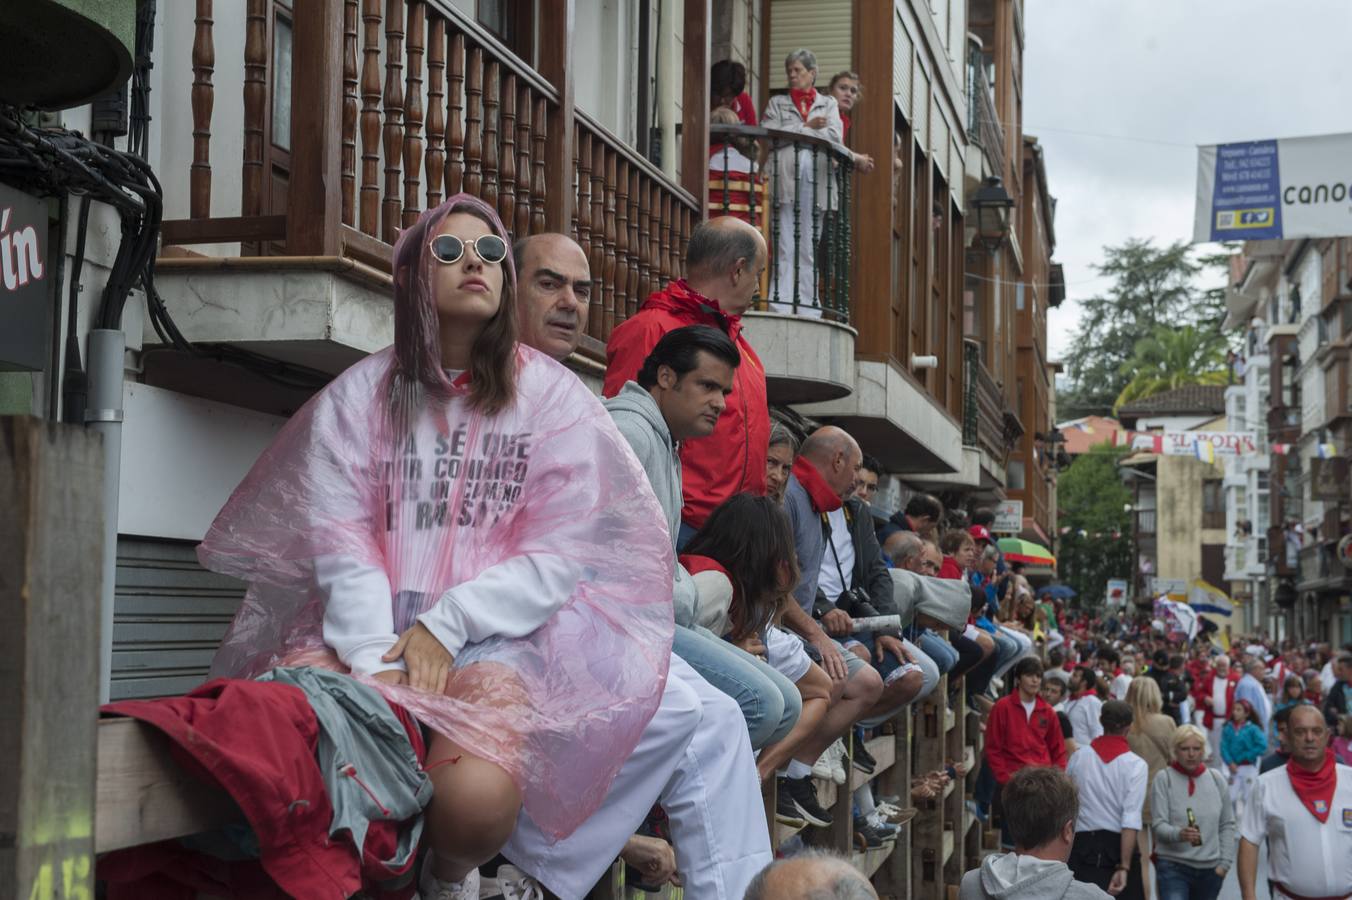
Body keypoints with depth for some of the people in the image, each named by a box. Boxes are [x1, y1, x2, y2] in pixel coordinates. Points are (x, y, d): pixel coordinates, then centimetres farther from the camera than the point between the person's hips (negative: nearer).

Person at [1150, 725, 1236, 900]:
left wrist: (1225, 862, 4)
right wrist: (1179, 834, -30)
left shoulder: (1216, 779, 6)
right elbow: (1158, 824, -10)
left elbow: (1228, 825, 12)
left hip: (1210, 868, 4)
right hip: (1173, 866, -4)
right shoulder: (1163, 779, -6)